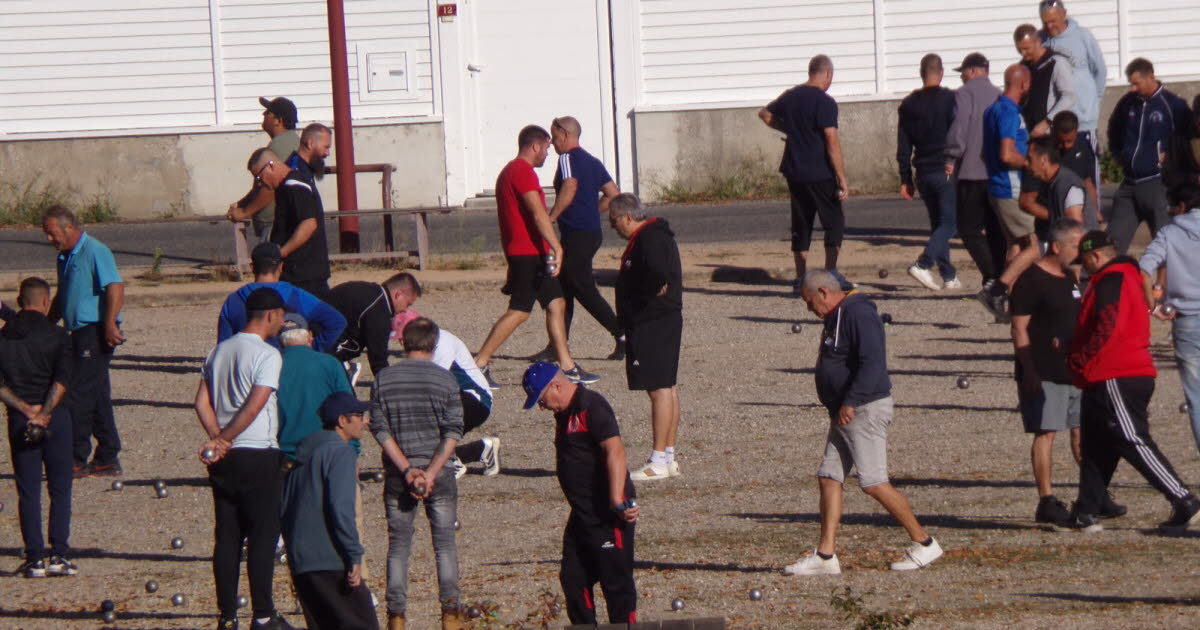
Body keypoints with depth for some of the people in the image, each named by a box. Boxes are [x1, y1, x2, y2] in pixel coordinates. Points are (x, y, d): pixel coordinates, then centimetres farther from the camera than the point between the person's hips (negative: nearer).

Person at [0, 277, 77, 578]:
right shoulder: (56, 335, -4)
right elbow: (62, 380, -14)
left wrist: (25, 408, -7)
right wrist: (43, 414, -15)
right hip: (55, 418, -2)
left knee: (28, 491, 6)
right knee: (60, 489, 7)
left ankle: (35, 558, 2)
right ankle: (59, 555, 1)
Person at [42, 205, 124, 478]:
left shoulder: (95, 252, -13)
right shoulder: (65, 256, 16)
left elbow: (116, 288, -22)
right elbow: (61, 296, 28)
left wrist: (110, 325, -28)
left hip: (96, 333, -9)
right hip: (81, 333, 9)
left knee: (78, 395, -10)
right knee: (97, 396, 11)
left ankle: (77, 460, -7)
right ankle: (107, 459, 15)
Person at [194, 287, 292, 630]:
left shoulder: (219, 351, 11)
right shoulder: (267, 355, -11)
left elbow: (202, 402, 6)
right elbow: (254, 406, -18)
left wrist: (217, 438, -4)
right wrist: (223, 441, -12)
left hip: (224, 459, 7)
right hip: (258, 454, -6)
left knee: (226, 537, 8)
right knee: (262, 536, 0)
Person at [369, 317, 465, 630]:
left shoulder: (383, 379, 0)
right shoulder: (445, 380, -4)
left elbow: (380, 430, -4)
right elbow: (453, 432, -9)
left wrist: (407, 470, -8)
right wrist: (431, 473, -11)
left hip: (397, 475, 1)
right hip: (439, 473, -1)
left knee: (398, 546, 7)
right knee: (445, 544, 6)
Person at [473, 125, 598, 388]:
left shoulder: (510, 171, 20)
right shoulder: (523, 172, -14)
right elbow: (538, 213, -23)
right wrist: (557, 247, -27)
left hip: (534, 254, 11)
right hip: (528, 254, -11)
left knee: (556, 304, 10)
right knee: (519, 311, -9)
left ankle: (567, 366, 10)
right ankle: (479, 364, -8)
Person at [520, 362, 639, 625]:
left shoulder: (593, 407, -16)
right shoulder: (565, 413, 15)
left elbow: (615, 451, -29)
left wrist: (618, 500, -39)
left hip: (608, 515, -10)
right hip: (582, 515, 10)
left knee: (616, 581, -5)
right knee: (572, 579, 13)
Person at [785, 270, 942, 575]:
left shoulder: (859, 315, -16)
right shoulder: (836, 318, 18)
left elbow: (872, 363, -25)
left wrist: (851, 402, -28)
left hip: (865, 410, -11)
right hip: (843, 413, 11)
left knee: (874, 483, -10)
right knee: (828, 478, 4)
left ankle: (924, 543, -1)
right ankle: (825, 556, 4)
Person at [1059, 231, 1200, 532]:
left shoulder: (1111, 282, -12)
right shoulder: (1126, 278, 22)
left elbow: (1108, 329, -23)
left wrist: (1079, 360, -16)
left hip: (1115, 380, -11)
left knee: (1135, 443, -12)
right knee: (1096, 447, 12)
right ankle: (1086, 514, 15)